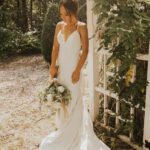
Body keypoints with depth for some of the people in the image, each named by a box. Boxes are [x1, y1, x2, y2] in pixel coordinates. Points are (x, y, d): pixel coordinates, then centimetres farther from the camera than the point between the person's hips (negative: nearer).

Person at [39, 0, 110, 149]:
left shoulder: (81, 27, -9)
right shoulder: (59, 26, 5)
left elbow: (85, 50, -11)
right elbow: (55, 47, 5)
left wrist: (77, 70, -15)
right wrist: (53, 66, -7)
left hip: (73, 68, -5)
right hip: (60, 67, 5)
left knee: (73, 100, 2)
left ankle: (73, 135, 19)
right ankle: (63, 129, 34)